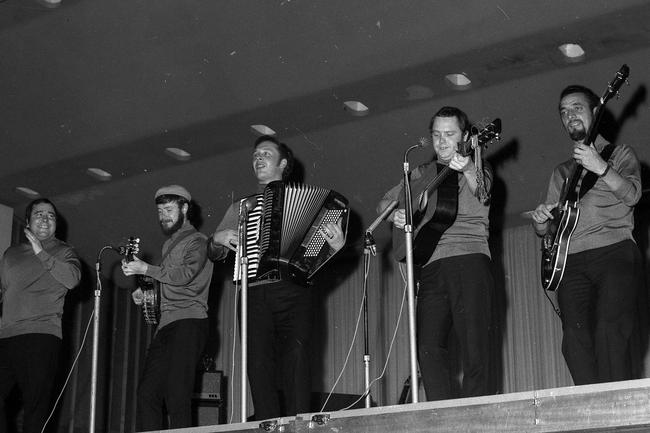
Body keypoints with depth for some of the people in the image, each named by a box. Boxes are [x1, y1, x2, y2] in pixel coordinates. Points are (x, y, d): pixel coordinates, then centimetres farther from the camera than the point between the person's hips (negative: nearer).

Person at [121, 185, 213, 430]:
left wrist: (145, 269, -15)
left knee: (176, 396, -16)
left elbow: (185, 274, -15)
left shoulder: (196, 241, 1)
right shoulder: (169, 244, 26)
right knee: (147, 393, -2)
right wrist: (145, 292, 11)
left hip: (188, 321, -8)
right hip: (165, 325, 8)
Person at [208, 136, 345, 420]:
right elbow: (214, 254, 27)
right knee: (259, 364, -9)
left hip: (292, 292, -2)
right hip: (254, 296, 3)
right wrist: (218, 240, 4)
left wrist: (337, 244, -10)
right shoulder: (240, 208, 25)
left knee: (295, 356, -19)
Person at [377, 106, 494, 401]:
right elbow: (383, 203, 30)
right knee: (428, 348, -8)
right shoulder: (421, 174, 24)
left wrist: (469, 170, -35)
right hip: (431, 266, 4)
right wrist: (395, 215, 6)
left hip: (469, 258, -4)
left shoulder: (477, 168, 11)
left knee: (473, 344, -12)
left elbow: (482, 193, -13)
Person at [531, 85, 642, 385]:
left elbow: (632, 194, -4)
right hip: (571, 262, 4)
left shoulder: (619, 154, 17)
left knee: (609, 332, -23)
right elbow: (544, 229, 29)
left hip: (614, 251, -4)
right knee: (575, 336, -16)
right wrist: (540, 221, 5)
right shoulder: (561, 171, 30)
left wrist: (601, 168, -20)